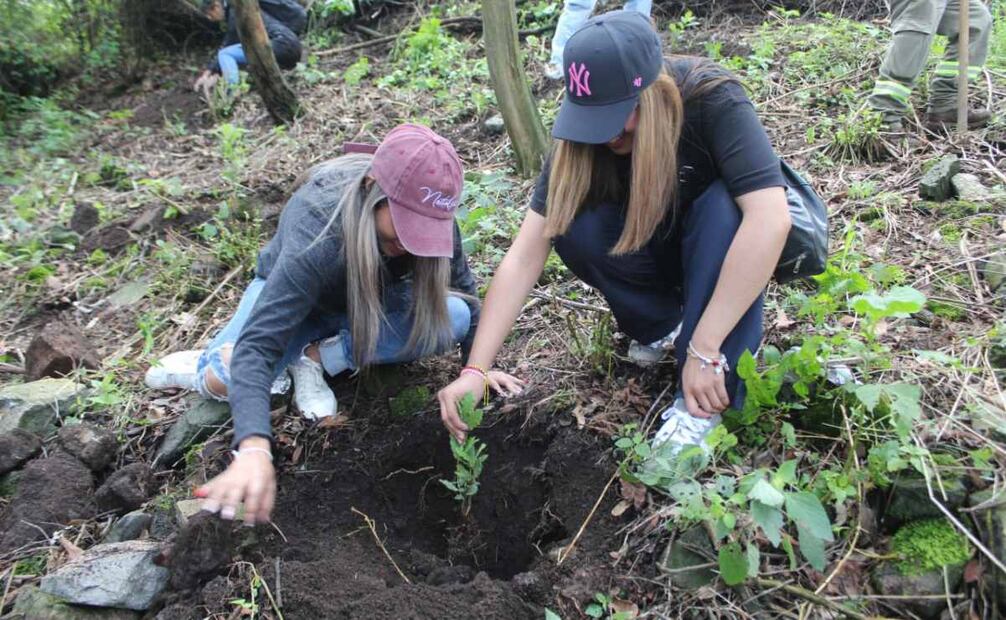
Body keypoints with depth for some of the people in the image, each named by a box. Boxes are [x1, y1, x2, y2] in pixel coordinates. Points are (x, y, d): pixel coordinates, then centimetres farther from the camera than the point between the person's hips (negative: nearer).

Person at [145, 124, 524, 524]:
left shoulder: (432, 219, -29)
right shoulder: (315, 240, -43)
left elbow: (463, 290, -10)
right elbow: (257, 346, -49)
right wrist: (254, 449, -62)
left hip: (374, 301, 4)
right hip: (289, 293, -3)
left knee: (453, 316, -26)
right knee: (223, 379, -29)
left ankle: (316, 356, -16)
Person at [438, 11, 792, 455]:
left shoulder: (712, 102, -32)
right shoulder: (584, 138, -23)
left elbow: (770, 218, -44)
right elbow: (525, 256, -27)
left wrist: (704, 350, -46)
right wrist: (475, 371, -34)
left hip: (721, 235, -2)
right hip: (656, 245, 3)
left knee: (724, 207, -36)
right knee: (572, 227, -27)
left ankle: (704, 402, -28)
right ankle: (665, 322, -2)